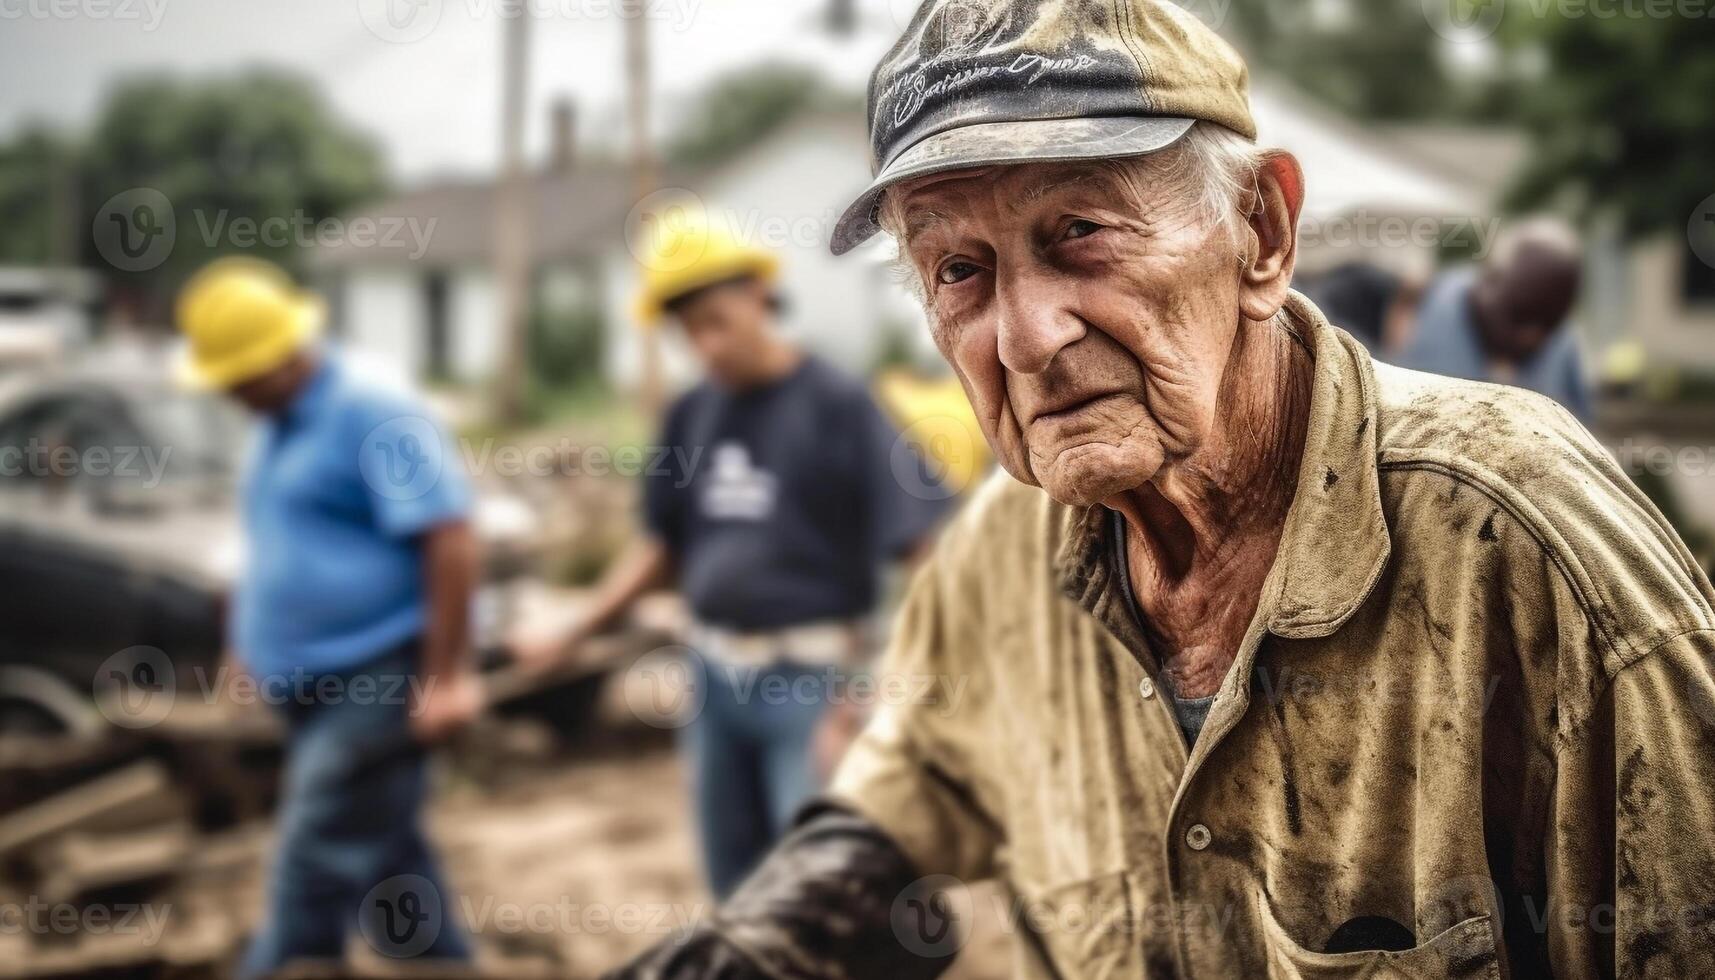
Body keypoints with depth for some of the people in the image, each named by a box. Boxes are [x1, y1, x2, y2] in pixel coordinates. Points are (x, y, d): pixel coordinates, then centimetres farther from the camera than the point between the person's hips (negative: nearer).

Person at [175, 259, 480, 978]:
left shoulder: (370, 417, -14)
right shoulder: (274, 432, 14)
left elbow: (449, 541, -19)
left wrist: (442, 677, -21)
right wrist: (256, 646, 21)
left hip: (373, 683, -9)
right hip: (311, 687, 9)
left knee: (315, 866, -9)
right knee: (385, 861, 14)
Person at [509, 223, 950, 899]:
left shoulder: (835, 404, -10)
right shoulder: (692, 416, 7)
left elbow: (921, 539, -14)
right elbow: (662, 546, 17)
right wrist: (571, 637, 16)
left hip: (807, 674, -6)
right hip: (713, 673, 6)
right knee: (734, 884, 15)